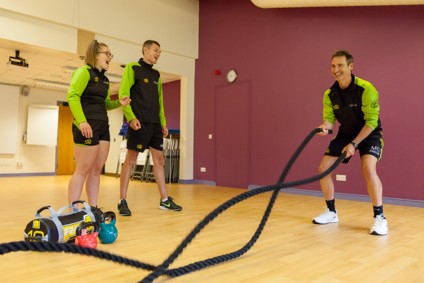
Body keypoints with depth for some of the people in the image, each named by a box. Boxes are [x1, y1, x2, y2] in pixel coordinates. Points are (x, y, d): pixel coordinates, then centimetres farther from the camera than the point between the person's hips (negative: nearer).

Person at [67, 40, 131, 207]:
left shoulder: (104, 79, 19)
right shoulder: (84, 71, -5)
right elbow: (72, 96, -17)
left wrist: (119, 103, 5)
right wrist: (81, 121, -28)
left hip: (103, 126, 8)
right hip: (87, 126, -8)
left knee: (97, 170, 9)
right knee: (83, 170, -7)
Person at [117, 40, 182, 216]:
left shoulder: (156, 74, 20)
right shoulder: (132, 68, 0)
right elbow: (123, 94, -9)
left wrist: (163, 122, 13)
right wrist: (131, 118, -20)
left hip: (155, 124, 7)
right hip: (139, 123, -7)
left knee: (159, 160, 7)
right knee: (130, 160, -4)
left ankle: (164, 200, 14)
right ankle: (122, 201, 5)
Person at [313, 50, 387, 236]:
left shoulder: (366, 89, -24)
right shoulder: (329, 94, -10)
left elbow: (371, 121, -23)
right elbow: (329, 118, -7)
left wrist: (354, 144, -29)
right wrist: (325, 126, -31)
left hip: (369, 133, -5)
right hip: (345, 134, 5)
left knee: (368, 169, -30)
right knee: (323, 169, -3)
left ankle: (379, 217, -12)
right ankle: (331, 212, 15)